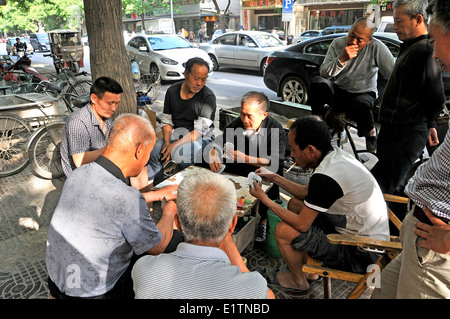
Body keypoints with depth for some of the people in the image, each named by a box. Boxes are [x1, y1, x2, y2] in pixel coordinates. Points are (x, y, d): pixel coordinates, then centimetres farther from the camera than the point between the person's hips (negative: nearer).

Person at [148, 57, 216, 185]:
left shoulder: (208, 97, -10)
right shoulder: (172, 91, 5)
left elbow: (201, 130, -16)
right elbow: (166, 121, 8)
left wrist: (175, 145, -25)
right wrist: (167, 142, -11)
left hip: (200, 138, -4)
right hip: (176, 134, 5)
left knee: (180, 155, -35)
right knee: (152, 151, -21)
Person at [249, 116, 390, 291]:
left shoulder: (325, 178, -31)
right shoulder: (335, 154, -3)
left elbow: (301, 225, -20)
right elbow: (307, 193, 11)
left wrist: (264, 199, -11)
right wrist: (274, 177, 11)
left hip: (362, 254, -9)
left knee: (283, 231, -12)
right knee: (295, 204, 13)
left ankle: (299, 280, 19)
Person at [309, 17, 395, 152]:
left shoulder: (376, 47, -14)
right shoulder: (338, 43, -6)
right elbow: (324, 73, -15)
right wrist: (342, 59, -29)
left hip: (364, 94, -2)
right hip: (339, 92, 2)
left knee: (360, 104, -40)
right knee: (318, 82, -28)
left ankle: (370, 132, -5)